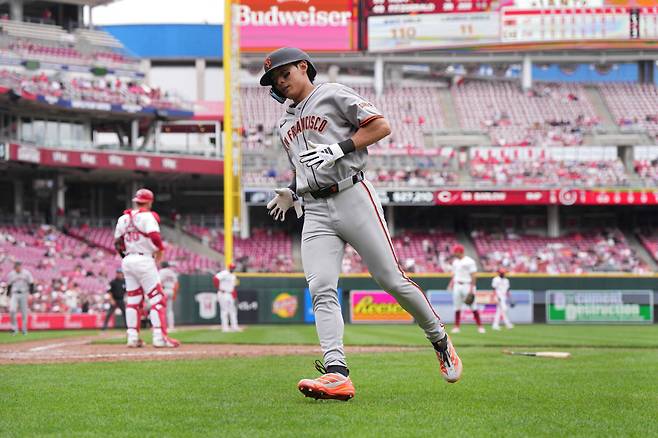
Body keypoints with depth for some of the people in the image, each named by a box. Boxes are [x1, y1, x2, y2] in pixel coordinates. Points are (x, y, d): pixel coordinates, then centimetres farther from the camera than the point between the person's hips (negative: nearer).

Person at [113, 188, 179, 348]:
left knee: (133, 299, 12)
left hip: (127, 261, 7)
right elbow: (155, 237, -22)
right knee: (157, 298, -4)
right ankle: (159, 337, -11)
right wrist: (160, 251, -6)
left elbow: (118, 243, 14)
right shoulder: (147, 216, -9)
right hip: (144, 260, -7)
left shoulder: (123, 218, 11)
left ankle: (132, 337, 9)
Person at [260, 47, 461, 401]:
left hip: (352, 198, -5)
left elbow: (381, 126, -3)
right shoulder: (285, 125, 25)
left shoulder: (333, 94, 5)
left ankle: (440, 340, 16)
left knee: (392, 280, -6)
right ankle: (336, 373, -27)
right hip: (315, 212, 5)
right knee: (321, 291, -15)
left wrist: (340, 148, -13)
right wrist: (291, 193, 13)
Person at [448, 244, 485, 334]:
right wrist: (451, 284, 6)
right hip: (457, 286, 6)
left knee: (473, 307, -6)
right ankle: (456, 326, 9)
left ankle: (480, 326, -1)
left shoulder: (469, 261, -8)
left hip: (467, 285, -6)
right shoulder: (455, 262, 14)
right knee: (457, 307, 5)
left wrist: (471, 288, -18)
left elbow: (473, 276, -11)